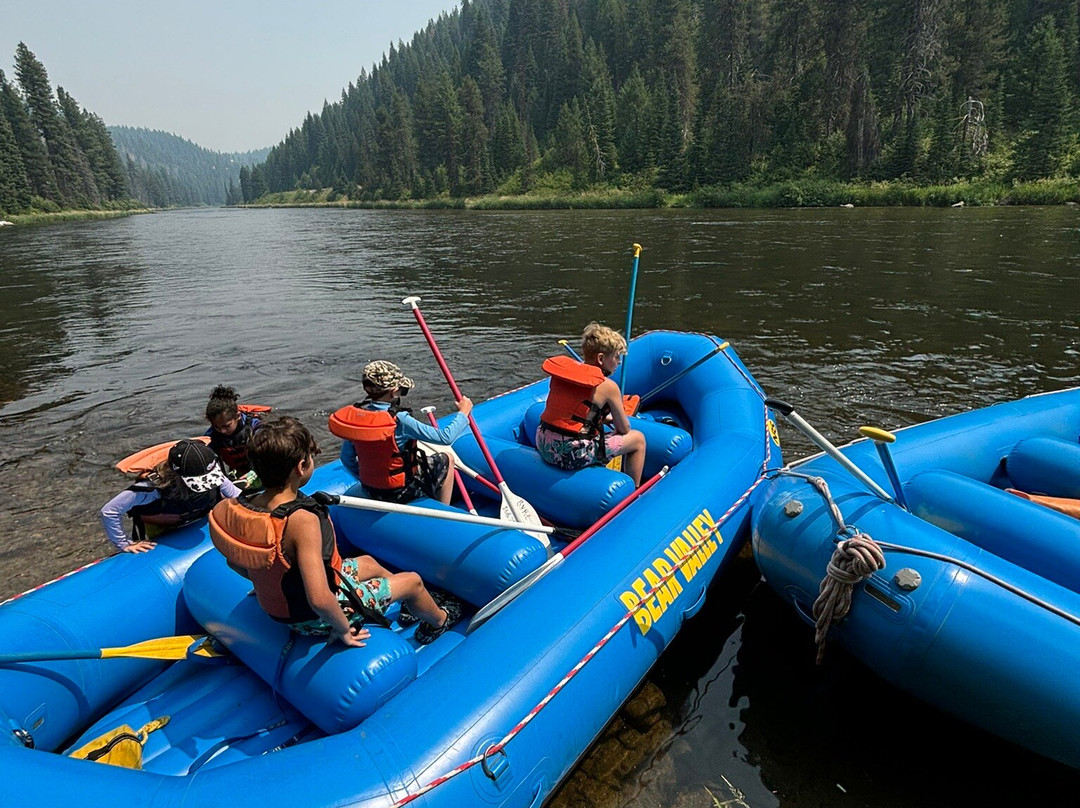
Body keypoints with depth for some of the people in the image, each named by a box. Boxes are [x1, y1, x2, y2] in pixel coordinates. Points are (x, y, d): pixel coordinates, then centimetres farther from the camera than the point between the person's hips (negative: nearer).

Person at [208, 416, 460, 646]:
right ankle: (438, 620, 42)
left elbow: (236, 562, 3)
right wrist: (343, 629, -23)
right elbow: (319, 600, -42)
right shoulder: (302, 521, -39)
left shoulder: (239, 506, -14)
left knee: (367, 562, 28)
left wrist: (274, 583, 15)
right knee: (413, 580, 9)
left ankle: (416, 604, 50)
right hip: (315, 620, -8)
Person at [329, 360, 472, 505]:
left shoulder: (355, 414, -9)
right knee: (447, 458, 16)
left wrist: (366, 479, 18)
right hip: (402, 492, -6)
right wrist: (463, 413, -8)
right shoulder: (399, 419, -27)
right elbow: (446, 437, -24)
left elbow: (346, 459, 2)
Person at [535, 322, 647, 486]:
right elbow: (624, 429, 2)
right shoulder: (608, 386, -10)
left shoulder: (562, 369, 6)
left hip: (543, 445, 7)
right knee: (638, 438, 11)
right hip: (572, 455, -7)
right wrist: (616, 419, 25)